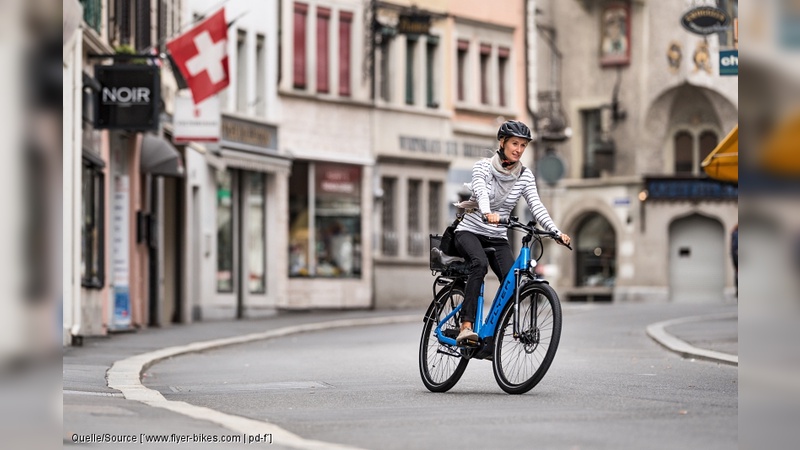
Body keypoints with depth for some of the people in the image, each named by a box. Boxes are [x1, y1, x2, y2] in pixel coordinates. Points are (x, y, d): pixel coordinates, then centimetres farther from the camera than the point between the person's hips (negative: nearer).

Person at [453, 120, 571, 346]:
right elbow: (481, 192, -29)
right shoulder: (483, 166, -10)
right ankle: (466, 326, -41)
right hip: (470, 231, -4)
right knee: (480, 263, -35)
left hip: (497, 237, 4)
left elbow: (536, 206, -9)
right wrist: (488, 213, -50)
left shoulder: (525, 175, 0)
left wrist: (556, 232, -24)